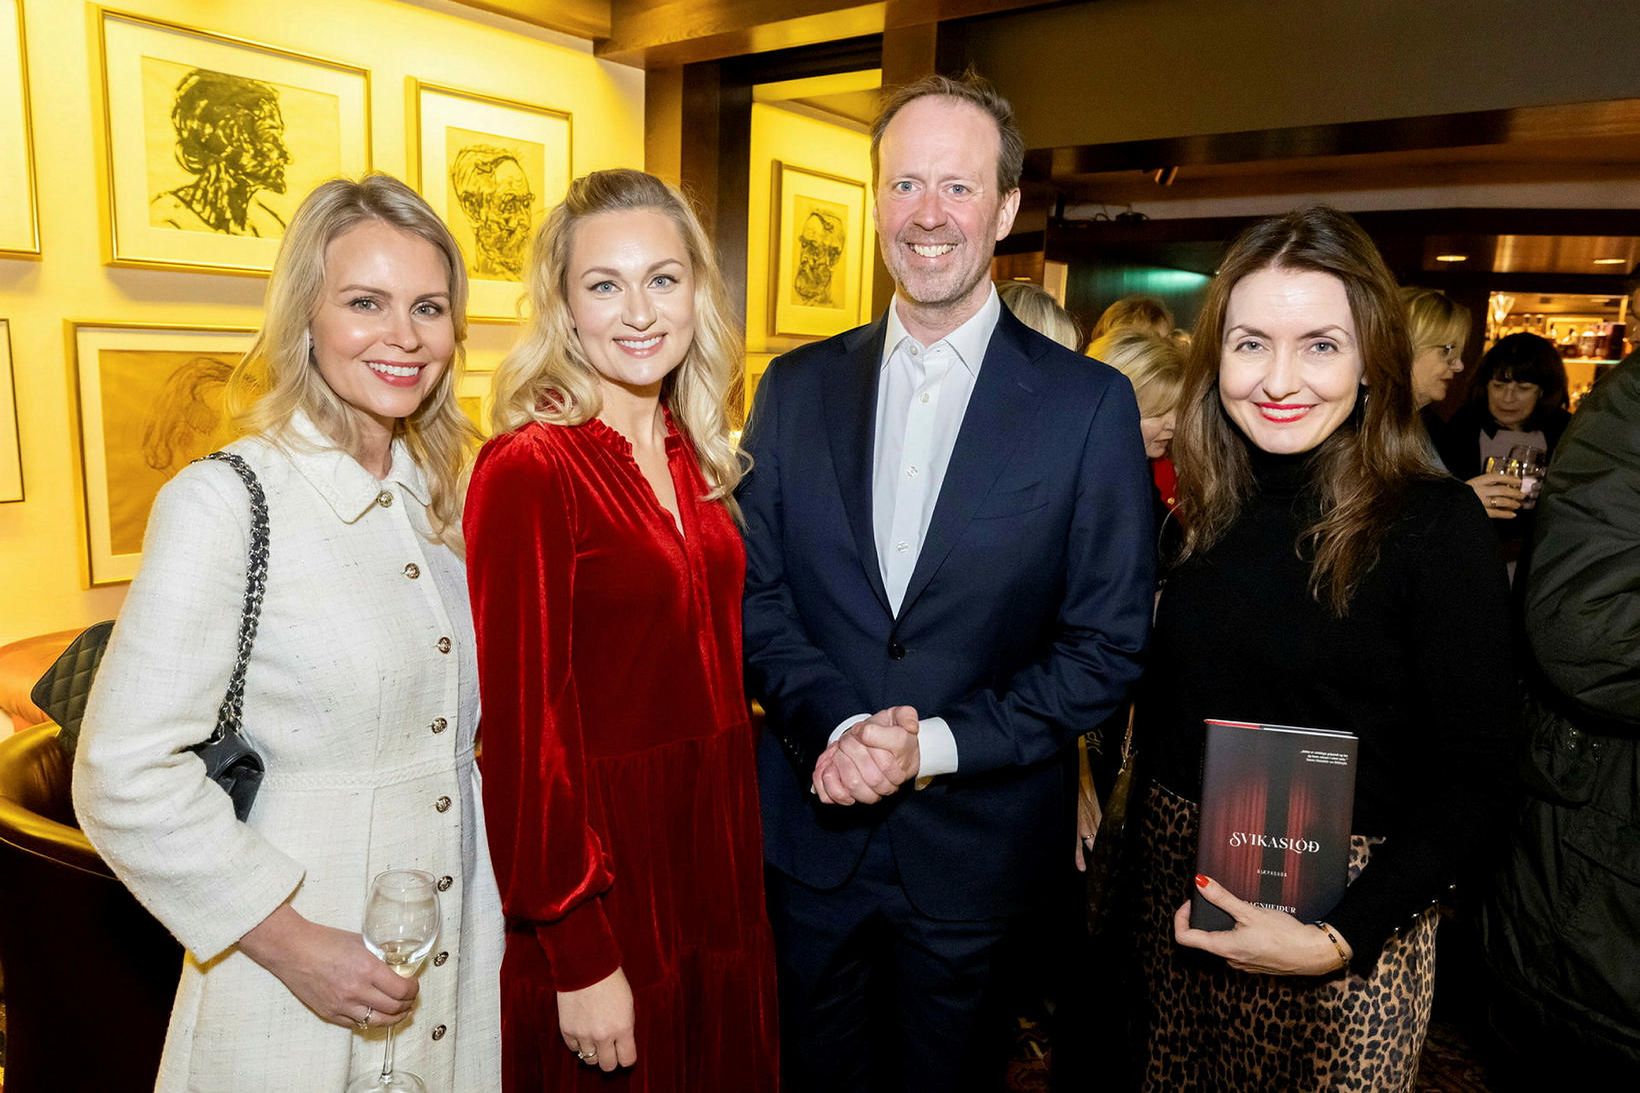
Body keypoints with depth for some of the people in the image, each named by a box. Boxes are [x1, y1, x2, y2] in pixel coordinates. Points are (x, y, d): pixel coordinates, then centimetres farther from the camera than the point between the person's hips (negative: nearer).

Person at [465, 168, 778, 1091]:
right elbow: (523, 724, -18)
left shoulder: (697, 457, 3)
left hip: (720, 856, 7)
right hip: (603, 869, -6)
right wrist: (578, 959, -15)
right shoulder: (529, 470, -18)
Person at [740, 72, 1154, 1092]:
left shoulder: (1091, 404, -8)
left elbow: (1107, 644, -8)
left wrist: (936, 747, -17)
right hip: (813, 827, 2)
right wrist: (839, 727, -17)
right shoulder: (797, 387, 0)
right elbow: (756, 593, -1)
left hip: (979, 843, -1)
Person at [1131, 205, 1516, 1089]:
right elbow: (1163, 708, 6)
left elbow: (1473, 782, -12)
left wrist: (1342, 940, -20)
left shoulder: (1435, 525, -14)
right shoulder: (1204, 509, 0)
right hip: (1178, 884, 5)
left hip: (1343, 910, -4)